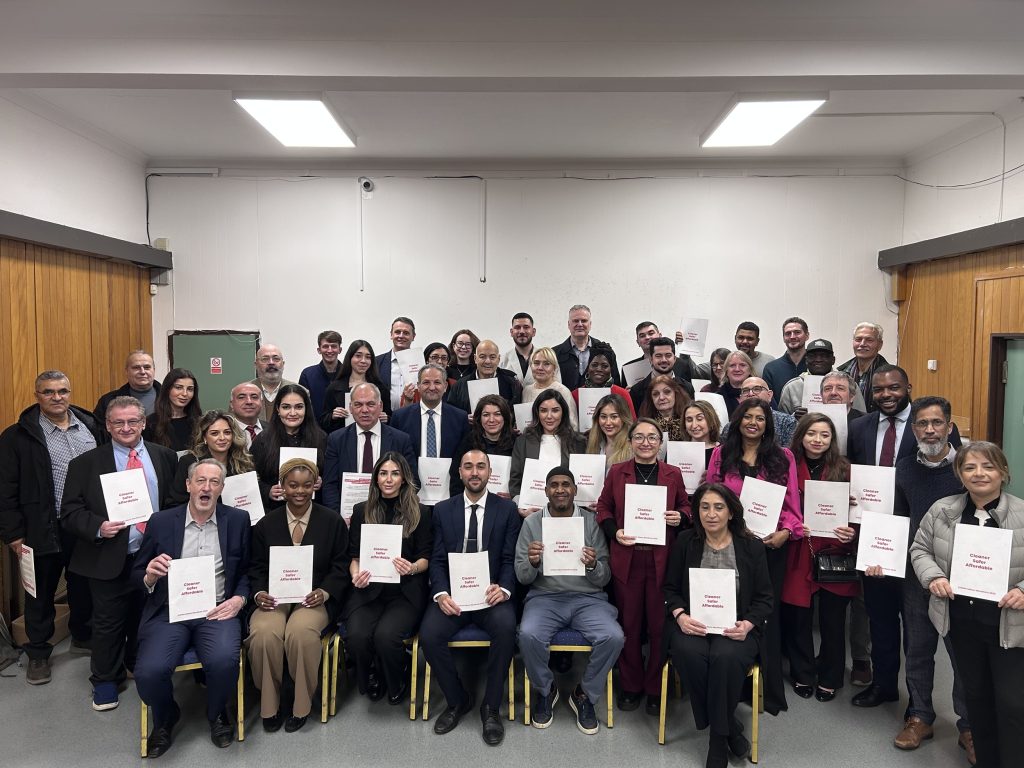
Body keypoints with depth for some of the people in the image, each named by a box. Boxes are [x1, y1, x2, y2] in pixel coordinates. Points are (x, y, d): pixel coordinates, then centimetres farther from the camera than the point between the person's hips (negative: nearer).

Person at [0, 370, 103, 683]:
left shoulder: (91, 427, 3)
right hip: (44, 529, -3)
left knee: (84, 586, 17)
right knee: (41, 592, 11)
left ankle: (82, 636, 37)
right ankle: (37, 653, 27)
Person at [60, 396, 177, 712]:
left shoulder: (165, 457, 3)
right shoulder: (86, 463, -3)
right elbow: (70, 512, -4)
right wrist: (97, 527, -21)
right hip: (110, 560, -2)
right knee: (109, 624, 10)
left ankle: (139, 666, 40)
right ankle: (105, 680, 30)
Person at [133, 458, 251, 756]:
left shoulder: (238, 520, 6)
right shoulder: (161, 521, 6)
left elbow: (249, 571, 9)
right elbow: (136, 577, 10)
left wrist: (239, 599, -9)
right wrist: (149, 577, -12)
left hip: (217, 611, -1)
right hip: (169, 612, 1)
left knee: (224, 661, -29)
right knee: (149, 672, -24)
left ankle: (216, 714, 8)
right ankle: (165, 719, 14)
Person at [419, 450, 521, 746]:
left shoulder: (506, 509, 5)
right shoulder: (443, 510, 9)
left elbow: (510, 559, 1)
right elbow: (437, 559, 4)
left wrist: (503, 589, -19)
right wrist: (441, 594, -14)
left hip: (490, 594, -1)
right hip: (453, 593, 2)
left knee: (506, 627, -32)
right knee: (428, 634, -25)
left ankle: (491, 706, -8)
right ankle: (457, 700, 3)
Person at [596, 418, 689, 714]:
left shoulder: (673, 474, 5)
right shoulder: (616, 472, 4)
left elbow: (686, 507, 14)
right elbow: (603, 507, 8)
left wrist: (680, 518, -8)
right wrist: (614, 532, -8)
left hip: (662, 561, 0)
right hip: (626, 560, 0)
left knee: (659, 625, 6)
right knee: (629, 625, 9)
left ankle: (656, 689, 23)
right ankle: (630, 686, 25)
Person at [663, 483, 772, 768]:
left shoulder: (751, 546, 4)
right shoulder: (685, 542, 6)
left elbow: (764, 598, 4)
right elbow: (670, 589, 8)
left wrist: (748, 624, -15)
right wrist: (680, 616, -13)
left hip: (735, 627, -1)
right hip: (692, 624, 1)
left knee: (726, 657, -34)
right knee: (688, 653, -32)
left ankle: (718, 738, -11)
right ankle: (729, 726, -10)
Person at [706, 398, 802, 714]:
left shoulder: (783, 457, 6)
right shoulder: (721, 454, 8)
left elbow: (791, 501, 1)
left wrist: (785, 532, -14)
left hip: (769, 545, 0)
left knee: (767, 614, 7)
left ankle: (770, 691, 19)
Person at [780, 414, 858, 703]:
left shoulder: (844, 470, 1)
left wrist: (852, 532, -16)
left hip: (834, 553, 0)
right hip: (798, 555, 0)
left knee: (833, 620, 8)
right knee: (797, 617, 5)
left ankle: (829, 679, 28)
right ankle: (802, 676, 26)